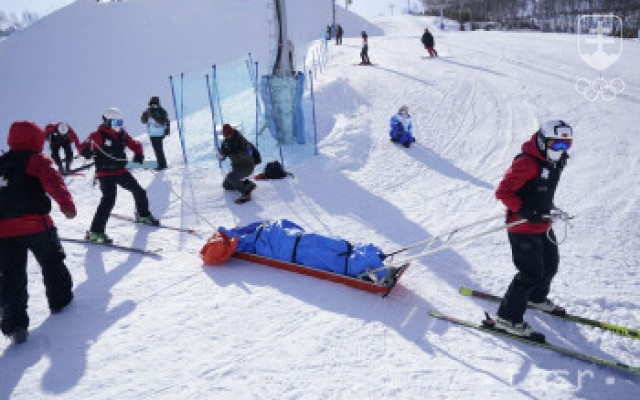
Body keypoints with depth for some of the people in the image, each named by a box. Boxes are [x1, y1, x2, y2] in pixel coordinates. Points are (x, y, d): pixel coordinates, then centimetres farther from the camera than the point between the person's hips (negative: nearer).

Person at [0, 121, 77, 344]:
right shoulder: (37, 160, 2)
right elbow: (53, 182, -18)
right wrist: (66, 204, -30)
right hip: (35, 224, -4)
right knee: (52, 262, 18)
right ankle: (60, 300, 29)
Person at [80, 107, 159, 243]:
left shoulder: (122, 134, 5)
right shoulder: (99, 135, -12)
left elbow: (135, 145, 13)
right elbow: (84, 147, -17)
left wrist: (138, 154, -8)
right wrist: (87, 151, -41)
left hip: (121, 171, 7)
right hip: (105, 174, -7)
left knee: (139, 191, 14)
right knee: (109, 199, -22)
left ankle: (143, 215, 42)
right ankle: (95, 232, -18)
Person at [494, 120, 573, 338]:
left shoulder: (554, 163, 7)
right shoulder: (527, 163, -23)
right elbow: (503, 191, -26)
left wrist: (550, 208, 16)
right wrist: (525, 212, -31)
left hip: (542, 226, 10)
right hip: (523, 229, -10)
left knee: (551, 263, 24)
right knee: (531, 274, -7)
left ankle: (537, 298, 51)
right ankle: (507, 318, 6)